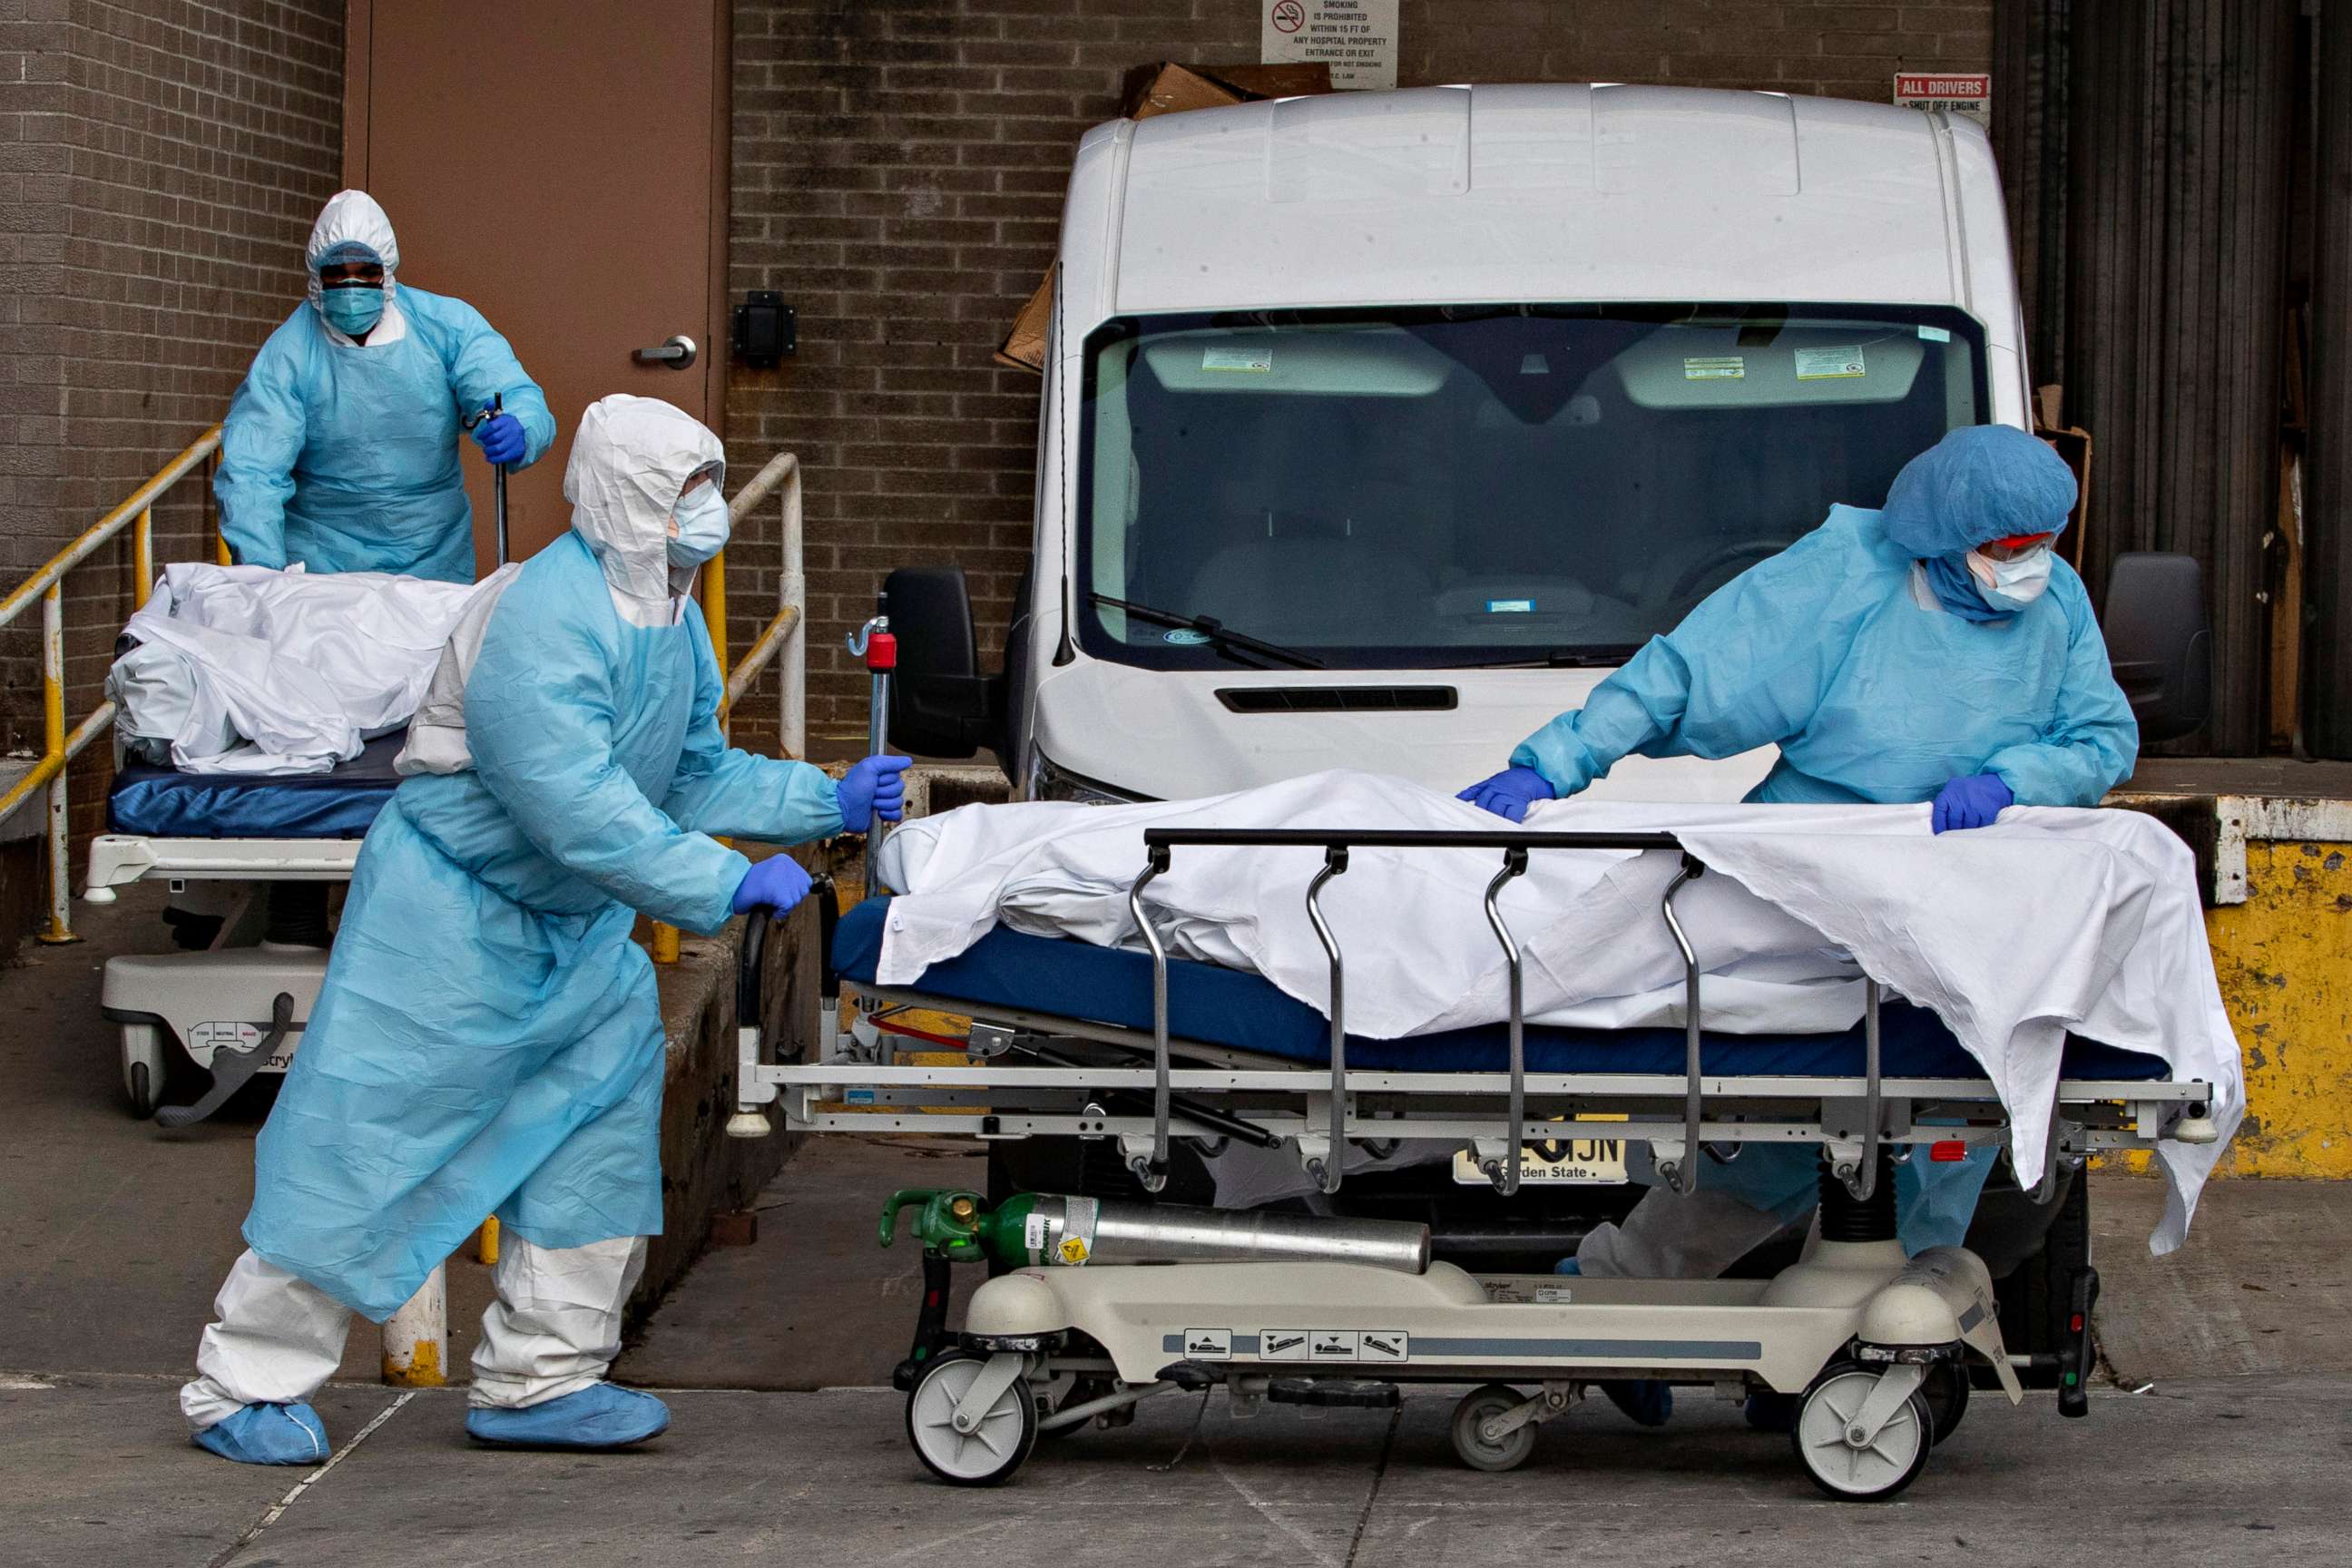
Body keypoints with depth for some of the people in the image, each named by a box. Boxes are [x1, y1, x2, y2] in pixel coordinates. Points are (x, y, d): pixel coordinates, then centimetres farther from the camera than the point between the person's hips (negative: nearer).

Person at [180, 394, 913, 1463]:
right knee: (370, 1130, -5)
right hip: (450, 910, -10)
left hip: (571, 924, 10)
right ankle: (248, 1386, 4)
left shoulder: (669, 617, 5)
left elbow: (695, 775, 14)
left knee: (600, 1112, 5)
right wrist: (728, 886, -31)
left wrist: (828, 803, 3)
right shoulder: (544, 625, -27)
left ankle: (538, 1378, 13)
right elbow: (579, 809, -33)